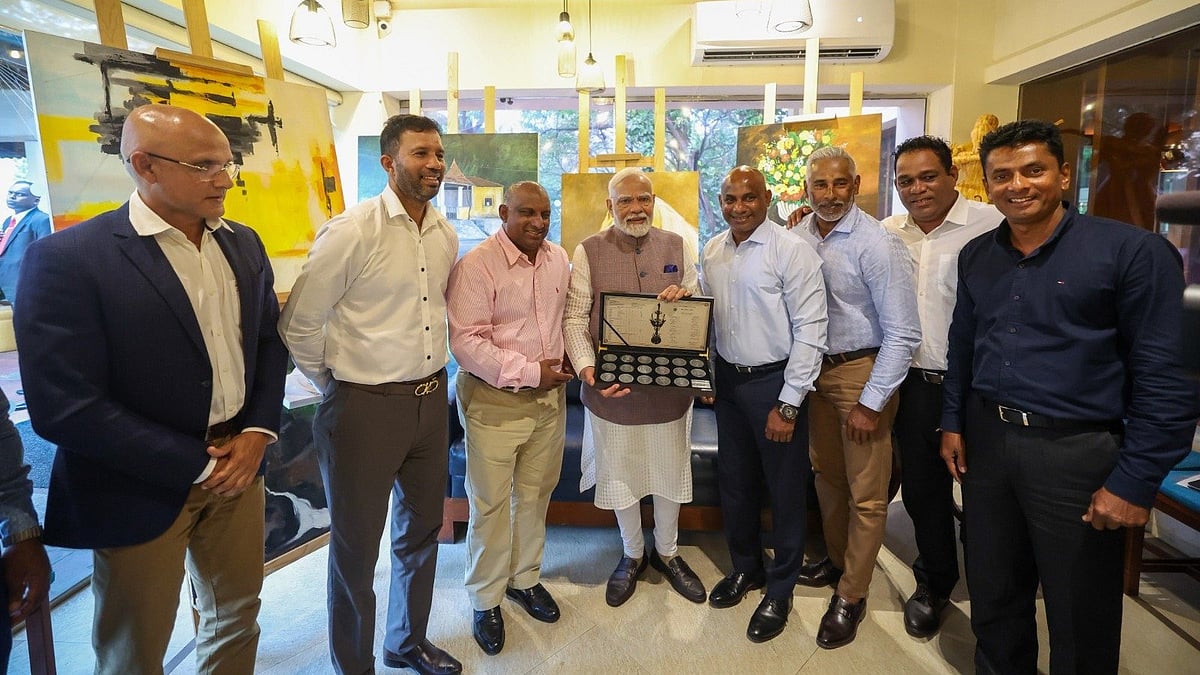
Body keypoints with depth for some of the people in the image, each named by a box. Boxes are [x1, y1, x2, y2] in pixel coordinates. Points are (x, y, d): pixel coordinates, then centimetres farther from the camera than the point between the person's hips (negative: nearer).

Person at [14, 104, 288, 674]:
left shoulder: (243, 243, 3)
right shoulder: (67, 259, -16)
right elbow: (66, 408, -19)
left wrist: (257, 432, -5)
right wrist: (197, 465, -16)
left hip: (239, 463, 5)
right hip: (145, 489, -5)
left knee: (238, 619, 21)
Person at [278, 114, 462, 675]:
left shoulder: (446, 235, 5)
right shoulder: (352, 231, -15)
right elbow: (298, 324, -10)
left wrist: (431, 376, 15)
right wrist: (335, 387, -1)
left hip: (431, 400, 6)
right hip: (366, 406, -6)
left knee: (421, 532, 20)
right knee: (356, 547, 11)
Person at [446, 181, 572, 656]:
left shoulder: (559, 259, 5)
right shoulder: (476, 265, -15)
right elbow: (466, 342, -19)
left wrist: (564, 364, 4)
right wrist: (530, 372, -19)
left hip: (550, 396, 6)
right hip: (494, 401, -5)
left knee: (534, 495, 17)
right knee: (490, 505, 7)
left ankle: (525, 578, 38)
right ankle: (486, 600, 27)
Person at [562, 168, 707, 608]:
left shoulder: (675, 246, 5)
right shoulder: (588, 251, -4)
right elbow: (574, 317, -8)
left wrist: (685, 296, -13)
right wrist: (587, 368, -23)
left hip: (670, 386, 2)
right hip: (612, 389, -2)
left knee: (670, 472, 16)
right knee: (620, 473, 14)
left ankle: (667, 552, 41)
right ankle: (632, 555, 39)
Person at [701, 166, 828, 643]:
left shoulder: (792, 250, -14)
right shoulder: (713, 251, 5)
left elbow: (810, 330, -16)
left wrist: (789, 403, -17)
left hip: (775, 381, -5)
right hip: (727, 379, 6)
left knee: (785, 489, 8)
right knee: (734, 481, 18)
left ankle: (780, 590, 28)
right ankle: (745, 568, 40)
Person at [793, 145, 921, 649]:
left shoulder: (877, 245, -17)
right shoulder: (797, 239, -1)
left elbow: (902, 334, -16)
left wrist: (871, 403, -16)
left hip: (862, 371, -5)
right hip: (813, 368, 6)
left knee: (866, 494, 5)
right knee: (827, 475, 20)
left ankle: (851, 595, 22)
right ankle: (837, 560, 42)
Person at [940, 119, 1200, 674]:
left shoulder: (1133, 251, -11)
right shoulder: (976, 256, 6)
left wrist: (1135, 483, -14)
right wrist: (953, 422, 11)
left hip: (1076, 452, -4)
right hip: (984, 439, 5)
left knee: (1080, 620, 13)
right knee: (993, 596, 20)